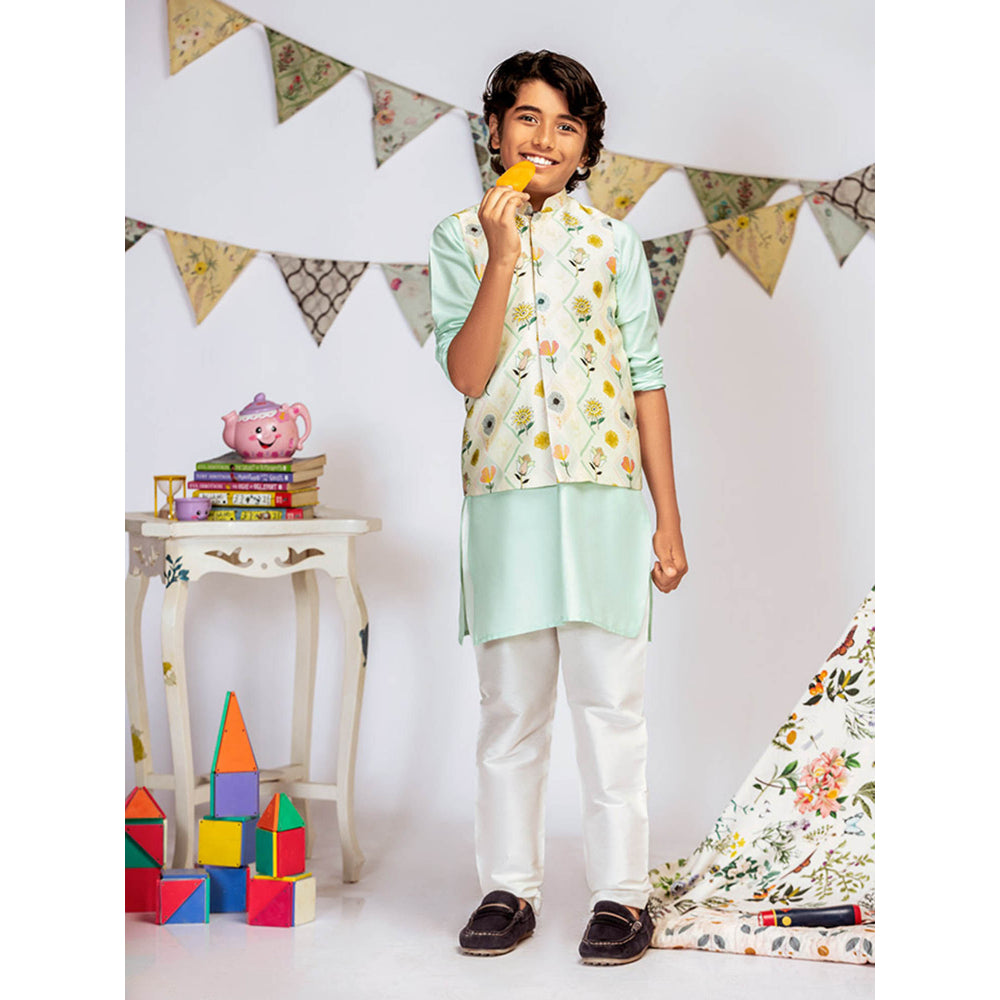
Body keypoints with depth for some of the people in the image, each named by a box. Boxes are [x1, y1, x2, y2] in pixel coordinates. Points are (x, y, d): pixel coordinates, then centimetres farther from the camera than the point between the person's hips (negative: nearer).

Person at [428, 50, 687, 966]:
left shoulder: (613, 242, 8)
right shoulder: (461, 238, 6)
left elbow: (646, 380, 6)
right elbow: (466, 375, -6)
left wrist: (668, 519, 2)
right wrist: (502, 257, -15)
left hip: (606, 492, 0)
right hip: (506, 495, 0)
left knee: (610, 700, 2)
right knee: (511, 703, 8)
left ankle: (622, 892, 12)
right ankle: (510, 887, 19)